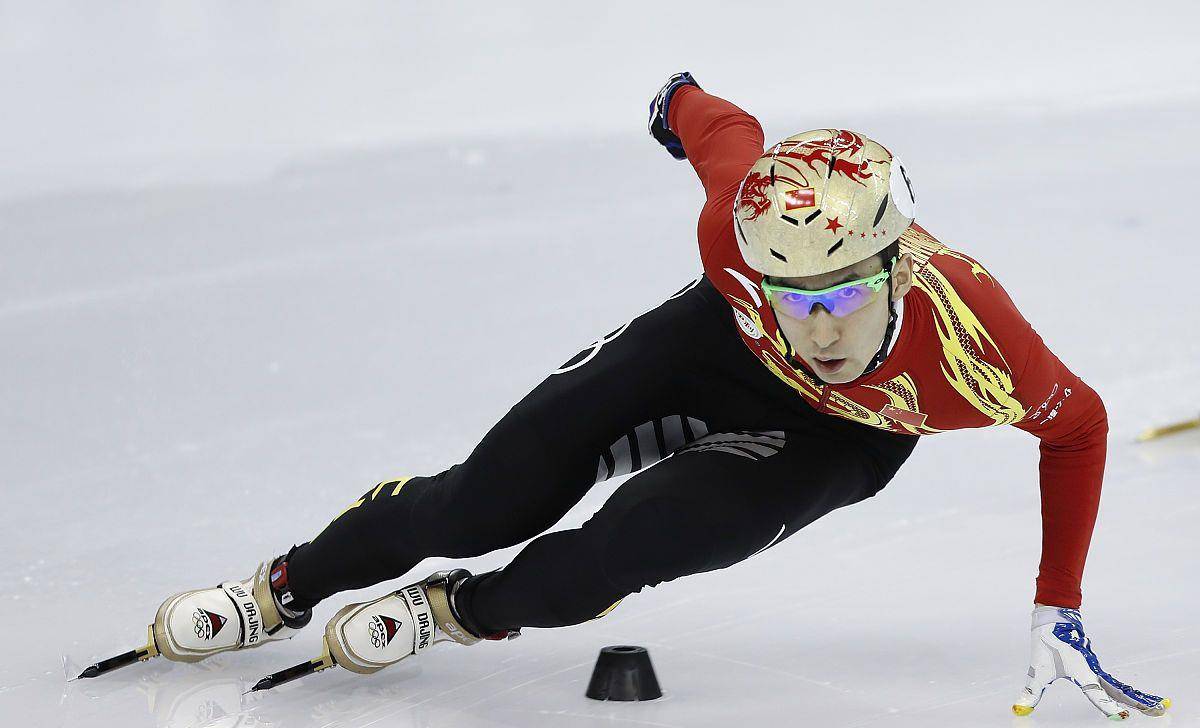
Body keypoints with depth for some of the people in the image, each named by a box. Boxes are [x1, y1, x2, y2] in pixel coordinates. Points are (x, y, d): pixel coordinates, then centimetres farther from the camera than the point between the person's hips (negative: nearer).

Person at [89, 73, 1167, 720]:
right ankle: (284, 591, 20)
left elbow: (1080, 425, -20)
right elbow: (712, 115, -17)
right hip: (720, 346, 1)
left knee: (641, 538, -24)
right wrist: (678, 101, 9)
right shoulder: (738, 227, -39)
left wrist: (1060, 612, -15)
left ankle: (469, 611, 7)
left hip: (839, 439, -1)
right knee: (482, 503, -4)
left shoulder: (978, 351, -41)